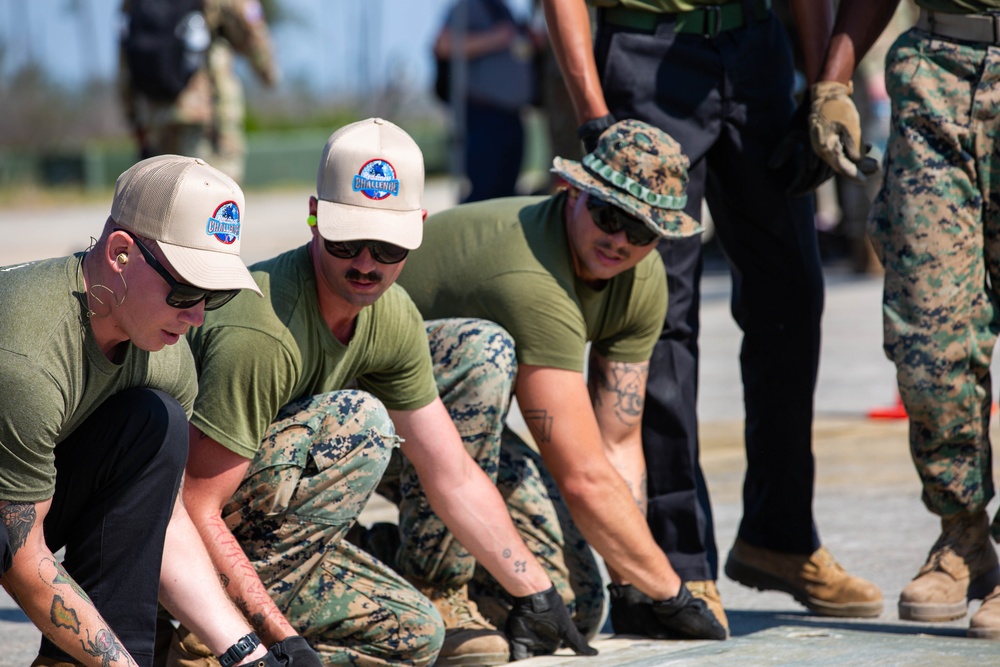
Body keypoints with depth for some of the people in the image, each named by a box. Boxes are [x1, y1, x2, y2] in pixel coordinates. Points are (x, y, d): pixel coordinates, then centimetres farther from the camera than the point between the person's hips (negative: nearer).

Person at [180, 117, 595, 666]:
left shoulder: (393, 318, -2)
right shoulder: (261, 336, -29)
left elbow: (454, 479, 8)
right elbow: (194, 507, -28)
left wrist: (535, 595, 8)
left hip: (261, 525, 8)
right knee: (357, 420, -24)